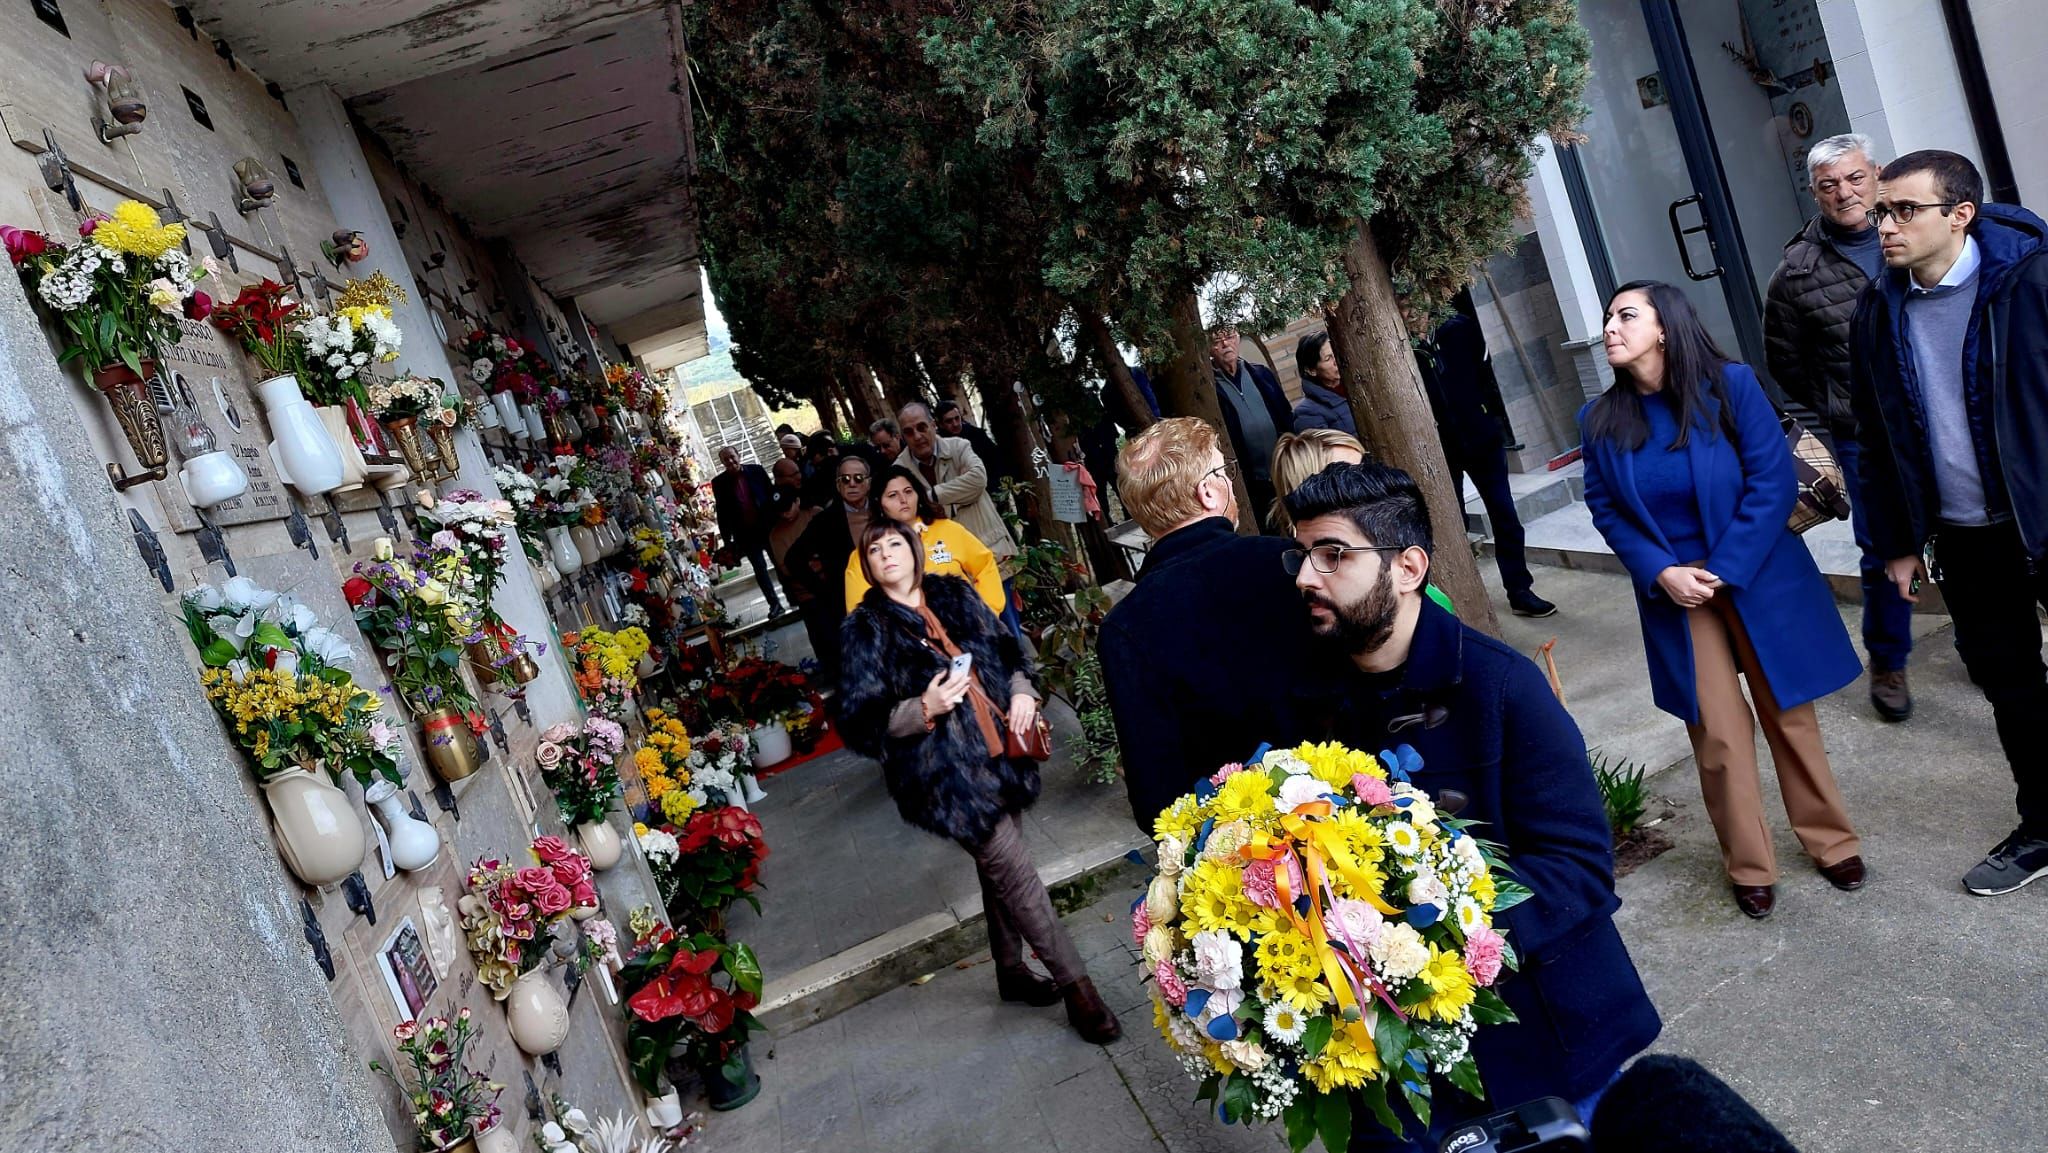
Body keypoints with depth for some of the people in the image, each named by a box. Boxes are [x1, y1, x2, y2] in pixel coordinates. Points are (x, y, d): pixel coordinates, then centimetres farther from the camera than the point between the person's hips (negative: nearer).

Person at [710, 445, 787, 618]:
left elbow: (771, 496, 2)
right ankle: (774, 604, 9)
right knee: (759, 568, 2)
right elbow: (722, 513, 0)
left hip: (768, 526, 0)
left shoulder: (756, 471, 0)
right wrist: (727, 540, -2)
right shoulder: (719, 482, -1)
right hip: (745, 533, 0)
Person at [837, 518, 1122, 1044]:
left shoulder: (956, 595, 8)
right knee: (1017, 873, -5)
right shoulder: (865, 629, -6)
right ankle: (1076, 985, 8)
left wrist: (1022, 689, -2)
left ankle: (1012, 971, 37)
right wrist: (923, 709, -24)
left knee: (999, 868, 17)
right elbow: (861, 721, -9)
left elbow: (1006, 649, 18)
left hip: (999, 751, 5)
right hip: (945, 773, -5)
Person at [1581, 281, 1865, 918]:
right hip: (1673, 596, 1)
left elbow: (1773, 481, -11)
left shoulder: (1730, 385, -10)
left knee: (1789, 716, 10)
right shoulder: (1601, 421, -3)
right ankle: (1749, 866, 21)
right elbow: (1606, 511, 2)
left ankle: (1831, 840, 32)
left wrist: (1722, 571, -16)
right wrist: (1662, 573, -12)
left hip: (1758, 581, -1)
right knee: (1718, 735, 3)